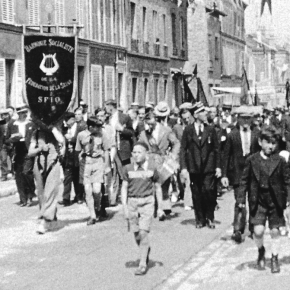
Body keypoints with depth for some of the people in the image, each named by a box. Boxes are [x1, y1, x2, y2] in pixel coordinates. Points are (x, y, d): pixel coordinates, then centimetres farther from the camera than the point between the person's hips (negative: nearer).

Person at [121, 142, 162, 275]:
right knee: (136, 234, 6)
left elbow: (157, 187, 8)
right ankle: (146, 250, 37)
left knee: (143, 232, -11)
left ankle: (143, 264, -5)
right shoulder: (128, 169, 1)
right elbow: (124, 188, 6)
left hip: (147, 202, -2)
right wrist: (124, 207, -2)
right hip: (132, 202, 3)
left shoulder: (151, 168, -2)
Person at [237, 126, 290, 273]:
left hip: (275, 201, 0)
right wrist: (241, 198, -1)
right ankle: (261, 251, 22)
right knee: (258, 231, -8)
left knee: (275, 232, 7)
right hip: (258, 201, 0)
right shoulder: (252, 160, -1)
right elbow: (245, 180, 3)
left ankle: (274, 258, 22)